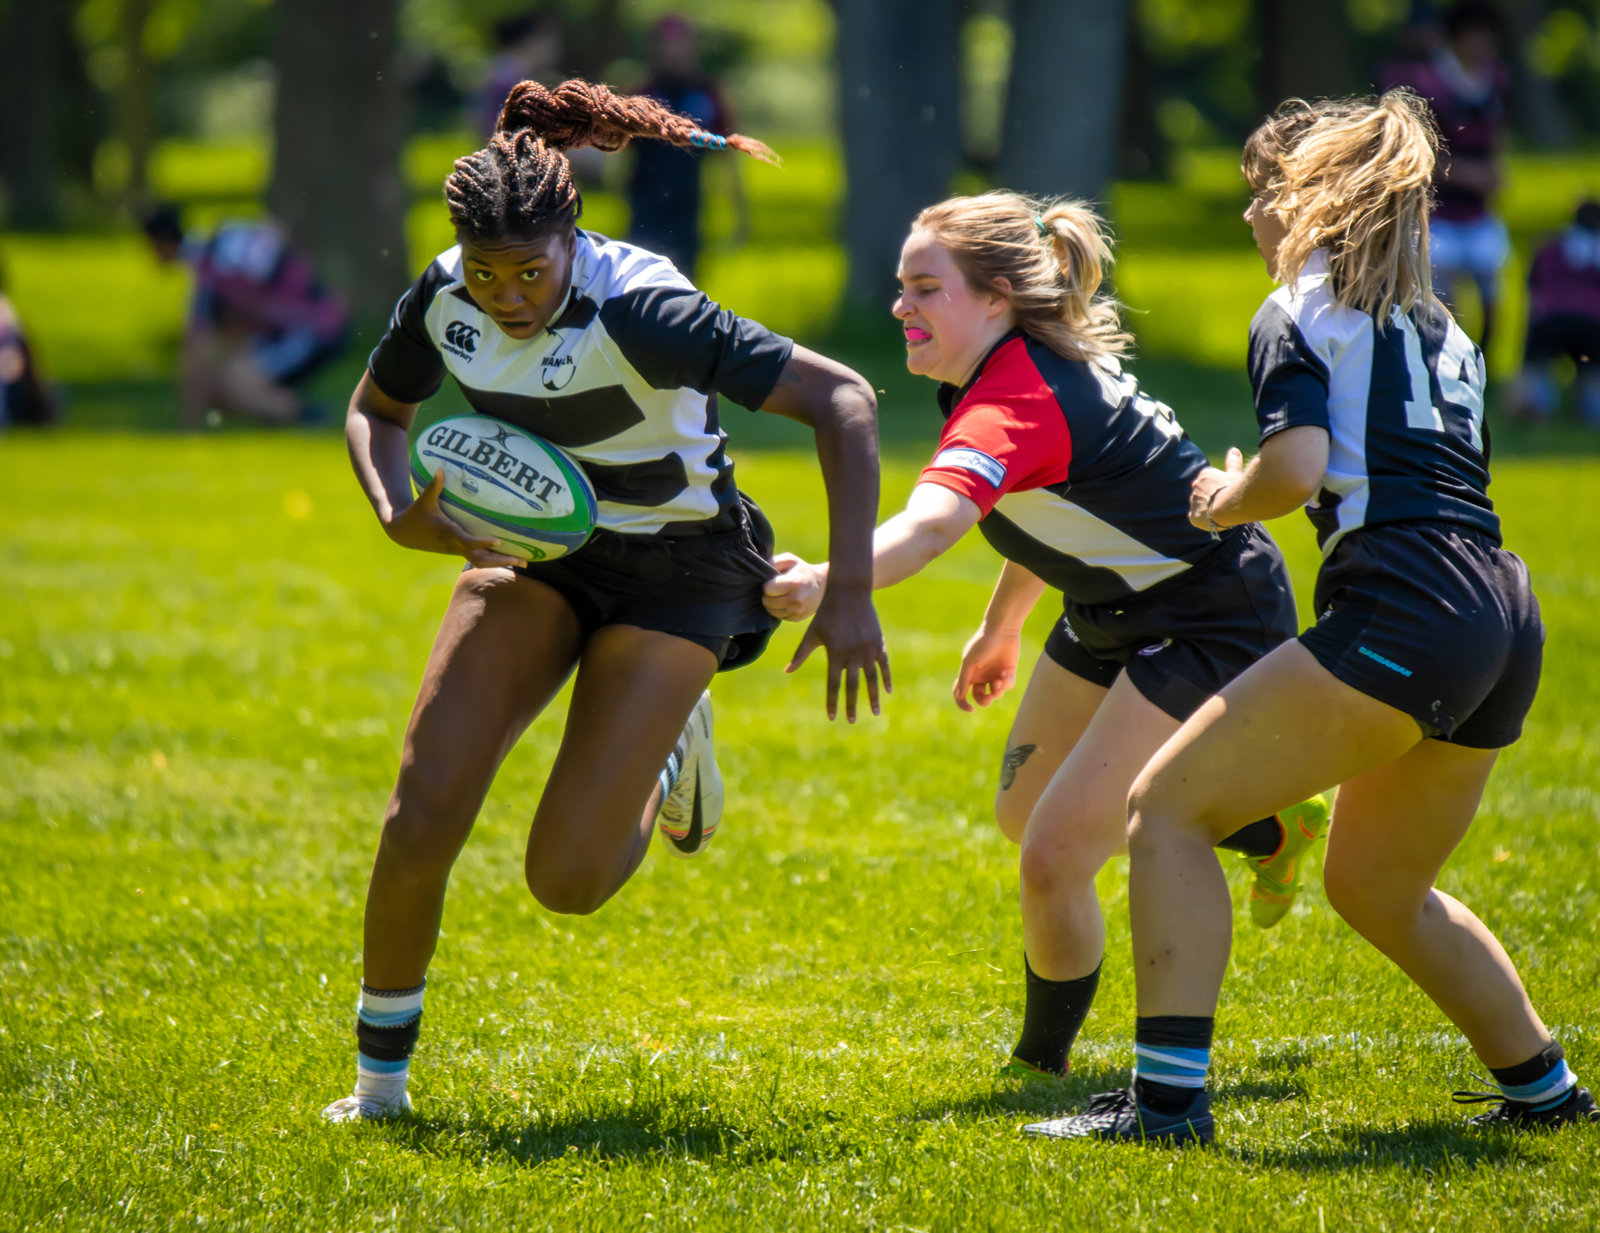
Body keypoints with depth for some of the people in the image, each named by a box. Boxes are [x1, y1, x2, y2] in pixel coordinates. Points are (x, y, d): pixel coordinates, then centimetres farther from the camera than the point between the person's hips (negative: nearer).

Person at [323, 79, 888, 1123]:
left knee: (567, 880, -10)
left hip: (676, 570, -4)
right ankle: (381, 1078, 7)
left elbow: (844, 398, -31)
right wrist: (400, 516, -15)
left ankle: (666, 757, 25)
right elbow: (375, 413, 7)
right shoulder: (445, 297, -14)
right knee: (424, 810, -12)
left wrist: (851, 593, -34)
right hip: (536, 543, 4)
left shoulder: (639, 311, -32)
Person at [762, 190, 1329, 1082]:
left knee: (1055, 856, -15)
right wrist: (1003, 626, 21)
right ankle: (1267, 823, 42)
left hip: (1213, 627, -11)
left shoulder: (1016, 402, -32)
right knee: (1025, 813, 23)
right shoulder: (1027, 367, -1)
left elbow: (931, 525, -51)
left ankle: (1044, 1059, 9)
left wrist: (828, 583, -67)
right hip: (1115, 616, 11)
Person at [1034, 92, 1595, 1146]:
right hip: (1508, 626, 8)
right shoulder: (1439, 326, 25)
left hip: (1401, 615, -8)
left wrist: (1226, 501, 6)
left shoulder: (1299, 315, 1)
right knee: (1374, 886, 27)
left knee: (1170, 807, -4)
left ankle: (1167, 1096, -13)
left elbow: (1298, 467, -15)